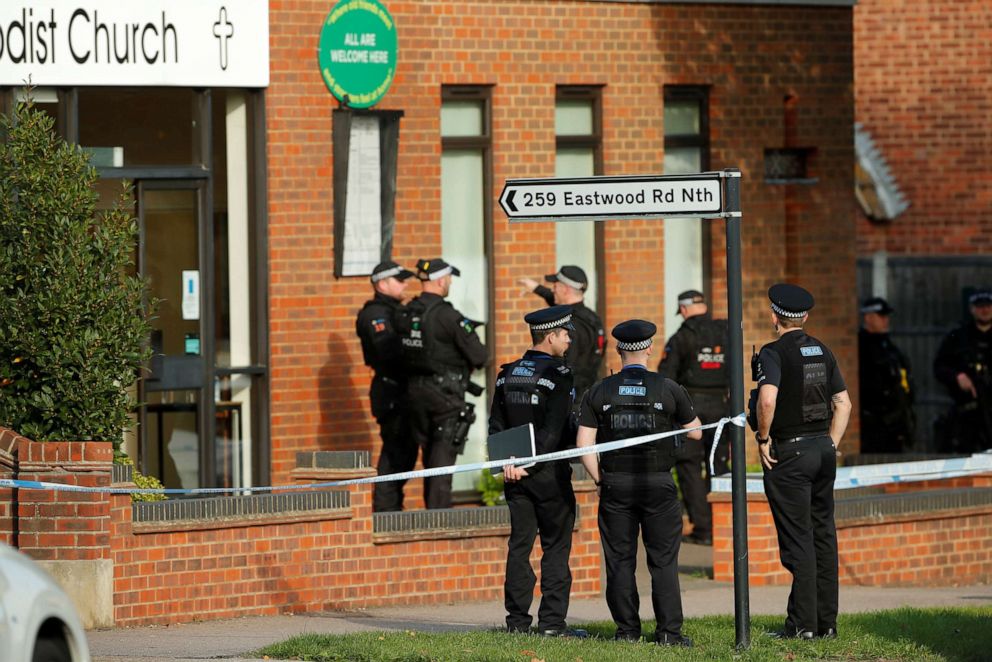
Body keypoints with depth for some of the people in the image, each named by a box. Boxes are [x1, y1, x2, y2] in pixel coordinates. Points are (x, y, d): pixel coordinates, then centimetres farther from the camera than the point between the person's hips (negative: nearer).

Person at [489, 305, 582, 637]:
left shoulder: (508, 374, 8)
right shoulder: (559, 375, -12)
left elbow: (496, 424, 5)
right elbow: (553, 431, -18)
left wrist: (506, 462, -2)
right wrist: (529, 464, -14)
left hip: (515, 475, 6)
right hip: (550, 473, -6)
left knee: (519, 545, 8)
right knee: (555, 547, 1)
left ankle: (517, 620, 7)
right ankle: (552, 621, -2)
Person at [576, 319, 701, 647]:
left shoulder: (599, 392, 1)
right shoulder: (669, 389, -2)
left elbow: (584, 445, -2)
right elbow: (695, 432, 10)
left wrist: (601, 481, 9)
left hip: (615, 485, 1)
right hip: (659, 484, -1)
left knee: (620, 561, 6)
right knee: (664, 561, 2)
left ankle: (627, 630, 6)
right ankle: (669, 631, -1)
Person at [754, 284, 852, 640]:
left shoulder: (774, 353, -11)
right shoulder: (822, 351, 11)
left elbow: (768, 399, -26)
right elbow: (843, 403, 13)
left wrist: (763, 438, -13)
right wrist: (830, 444, 16)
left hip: (789, 453, -7)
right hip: (823, 450, 7)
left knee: (797, 540, -5)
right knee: (823, 535, 10)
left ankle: (803, 622, -6)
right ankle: (827, 621, 12)